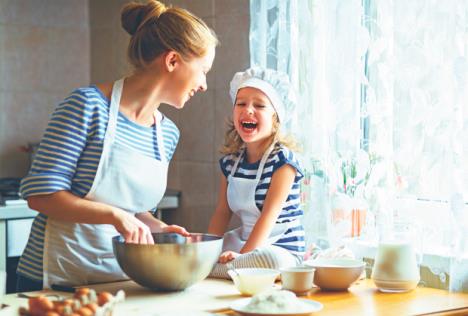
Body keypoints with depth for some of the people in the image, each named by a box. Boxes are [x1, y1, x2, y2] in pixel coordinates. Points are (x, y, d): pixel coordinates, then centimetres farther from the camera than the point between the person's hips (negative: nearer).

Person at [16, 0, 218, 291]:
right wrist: (115, 215, -25)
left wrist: (159, 229, -2)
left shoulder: (168, 133, 7)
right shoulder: (89, 106, -13)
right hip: (57, 278, -6)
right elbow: (40, 193, -16)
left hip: (120, 279, 6)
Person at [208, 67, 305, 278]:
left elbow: (269, 215, -20)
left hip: (281, 250, -5)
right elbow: (222, 213, 9)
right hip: (243, 239, 5)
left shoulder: (282, 160, -13)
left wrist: (241, 255, -29)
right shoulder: (230, 161, 7)